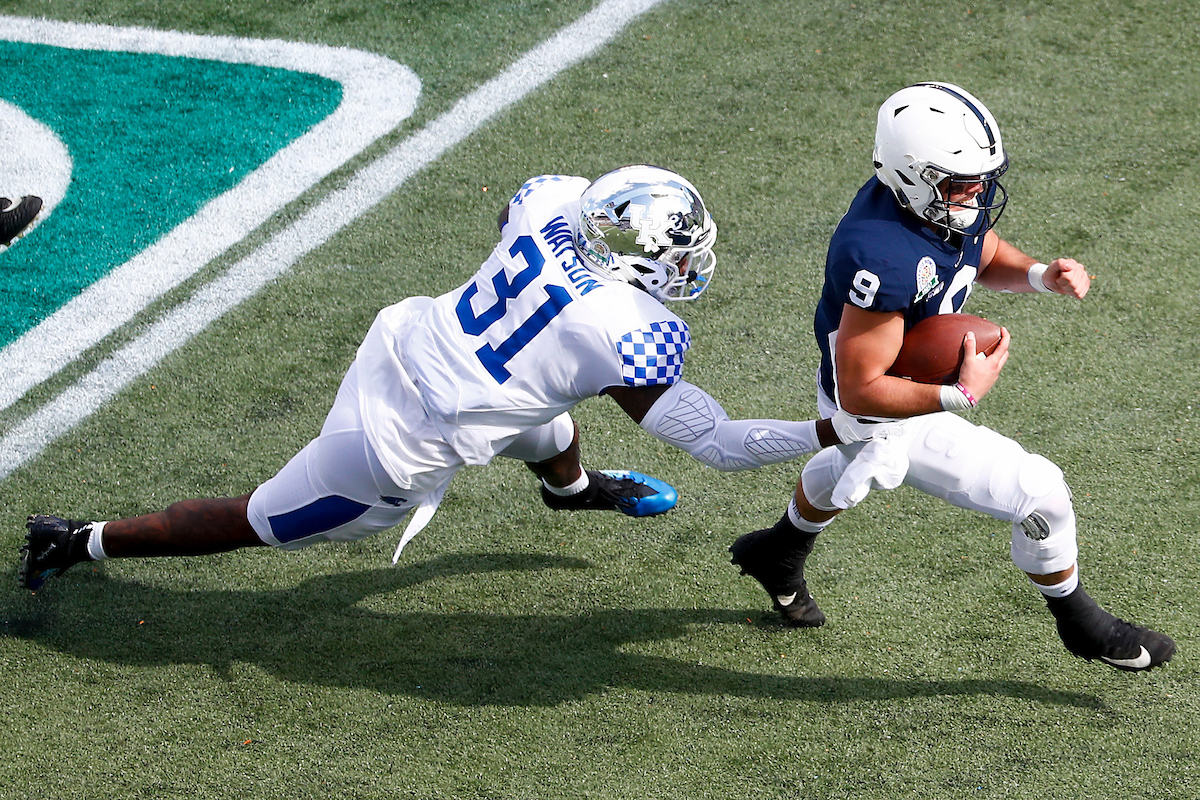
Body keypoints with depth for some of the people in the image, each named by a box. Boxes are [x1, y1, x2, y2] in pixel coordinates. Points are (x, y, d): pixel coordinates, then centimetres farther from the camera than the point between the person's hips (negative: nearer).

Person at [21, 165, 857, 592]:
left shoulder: (554, 197, -9)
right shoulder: (635, 336, -26)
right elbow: (714, 441, -18)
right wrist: (828, 433, -12)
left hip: (401, 341, 8)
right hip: (402, 447, -8)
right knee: (259, 523, 15)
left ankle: (572, 487, 70)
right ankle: (81, 542, 27)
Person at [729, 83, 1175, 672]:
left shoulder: (954, 196, -16)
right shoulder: (885, 261, -42)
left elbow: (987, 258, 6)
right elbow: (860, 391, -35)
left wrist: (1040, 276, -14)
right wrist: (961, 397, -40)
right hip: (883, 415, -9)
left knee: (850, 472, 40)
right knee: (1040, 495, -6)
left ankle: (778, 553, 69)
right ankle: (1082, 626, 21)